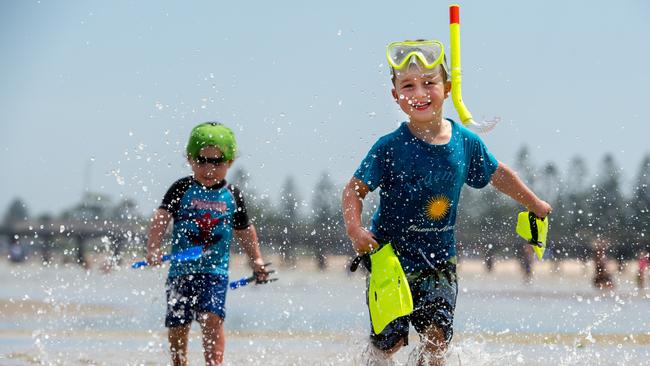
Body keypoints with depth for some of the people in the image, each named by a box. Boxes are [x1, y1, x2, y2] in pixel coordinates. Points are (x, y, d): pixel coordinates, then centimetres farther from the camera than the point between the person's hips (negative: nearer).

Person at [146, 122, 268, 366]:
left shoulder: (232, 196, 5)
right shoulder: (182, 189, -2)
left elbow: (244, 231, 17)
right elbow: (161, 217, -11)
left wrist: (256, 261, 15)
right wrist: (153, 249, -25)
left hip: (215, 272, 0)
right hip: (180, 271, 0)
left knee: (212, 319, -20)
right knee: (177, 328, 7)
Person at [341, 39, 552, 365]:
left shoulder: (466, 142, -3)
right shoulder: (390, 148, -13)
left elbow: (497, 174, 15)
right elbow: (354, 189, -10)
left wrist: (535, 205, 25)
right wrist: (355, 230, -27)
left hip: (439, 262, 2)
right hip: (391, 258, -2)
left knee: (437, 336, -10)